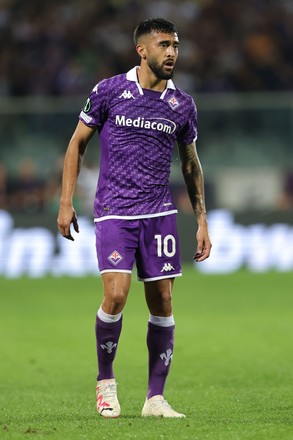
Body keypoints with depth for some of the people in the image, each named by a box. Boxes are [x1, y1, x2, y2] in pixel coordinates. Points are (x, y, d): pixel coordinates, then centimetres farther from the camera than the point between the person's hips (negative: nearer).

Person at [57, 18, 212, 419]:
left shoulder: (182, 105, 6)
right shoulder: (109, 91, -1)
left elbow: (191, 164, 16)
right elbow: (77, 144, 6)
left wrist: (202, 221, 12)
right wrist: (66, 203, 1)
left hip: (159, 213, 3)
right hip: (113, 213, -3)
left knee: (163, 303, -1)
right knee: (116, 295, -16)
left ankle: (155, 398, 7)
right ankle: (105, 381, 7)